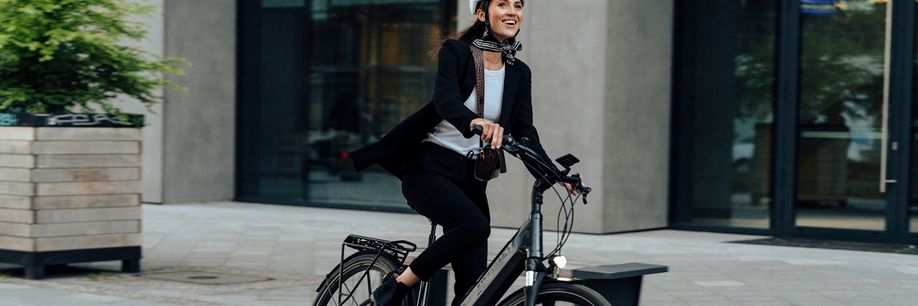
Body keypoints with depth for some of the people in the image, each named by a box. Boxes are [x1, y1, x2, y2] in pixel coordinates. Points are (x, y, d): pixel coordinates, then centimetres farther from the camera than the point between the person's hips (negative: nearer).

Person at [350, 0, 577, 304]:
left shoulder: (519, 73, 8)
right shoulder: (456, 52, -7)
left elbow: (524, 132, 2)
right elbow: (445, 100, -25)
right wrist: (474, 122, -47)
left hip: (469, 177, 6)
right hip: (429, 168, -6)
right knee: (475, 225, -32)